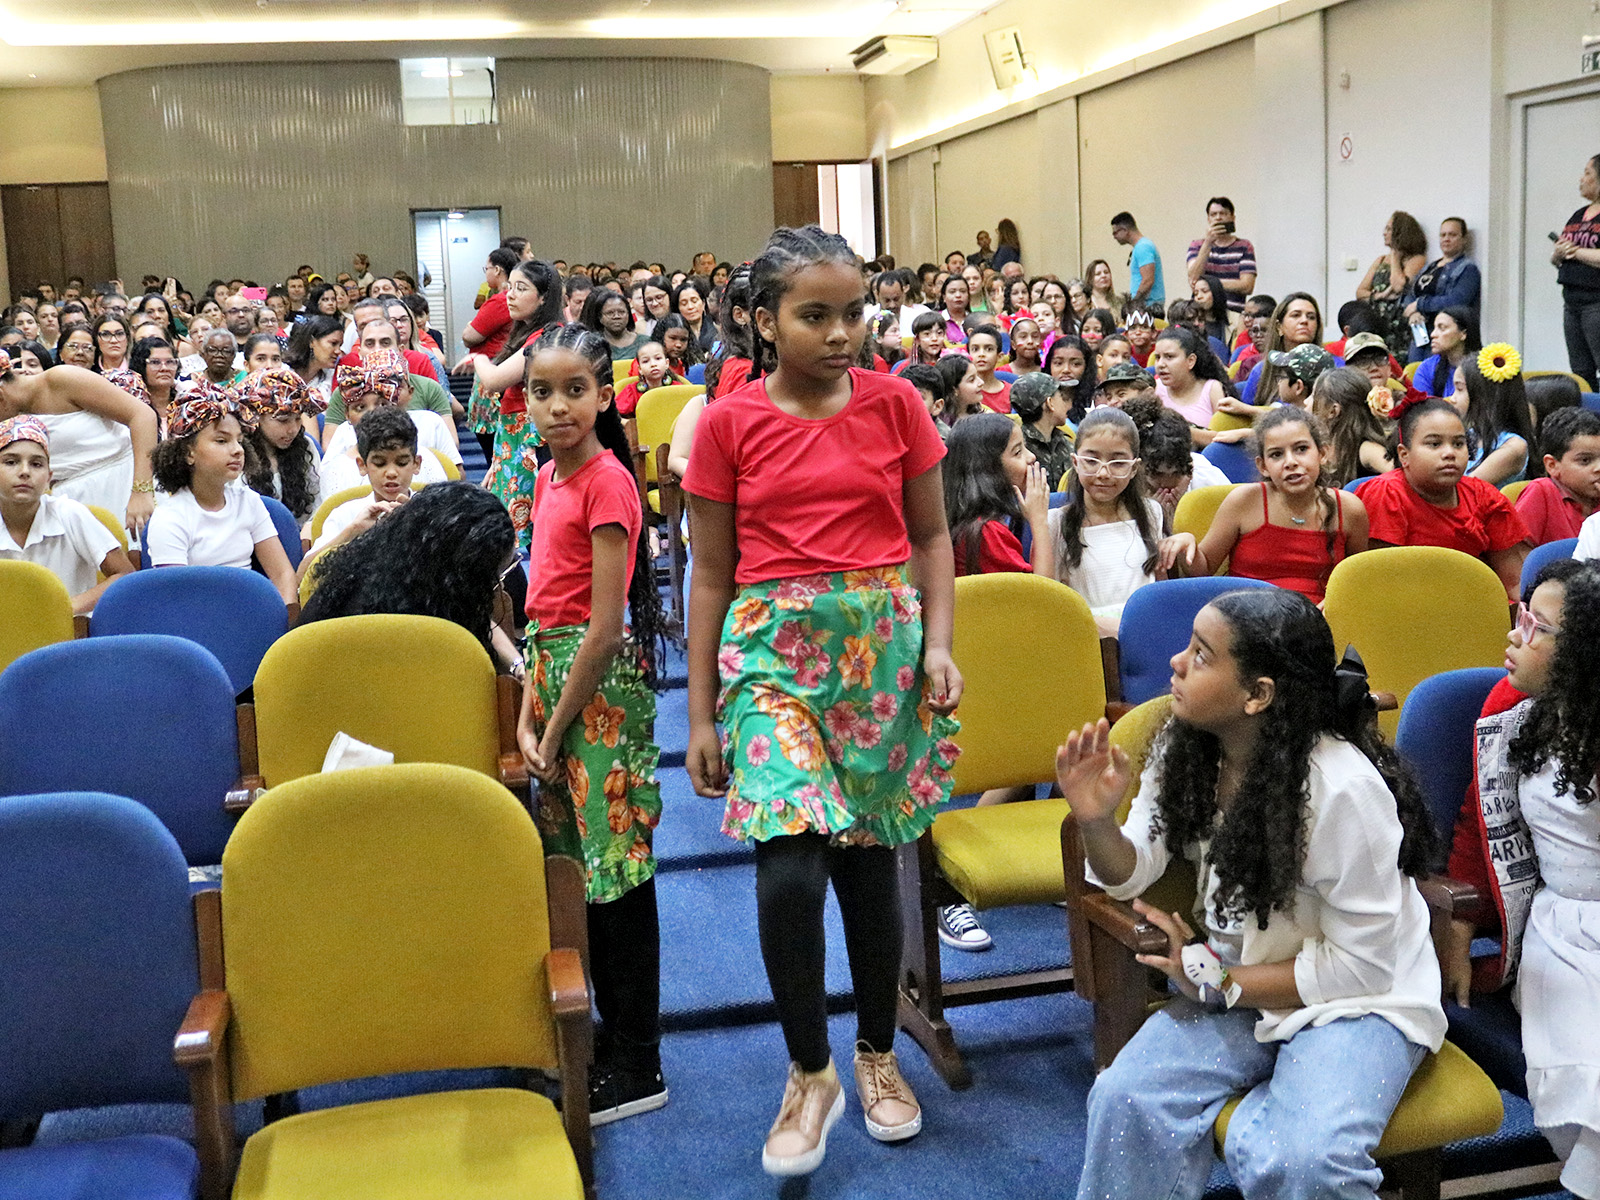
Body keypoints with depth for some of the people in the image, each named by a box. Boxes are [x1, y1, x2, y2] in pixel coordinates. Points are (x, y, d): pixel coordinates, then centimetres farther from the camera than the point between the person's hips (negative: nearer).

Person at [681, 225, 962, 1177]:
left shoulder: (894, 403, 3)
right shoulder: (729, 423, 0)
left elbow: (932, 536, 10)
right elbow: (712, 572, 4)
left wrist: (939, 643, -4)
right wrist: (702, 714, 3)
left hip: (881, 644, 2)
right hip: (772, 649, -1)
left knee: (869, 850, 9)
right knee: (790, 861, -14)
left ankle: (878, 1052, 31)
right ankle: (810, 1072, 8)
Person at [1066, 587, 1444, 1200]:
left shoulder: (1343, 789, -26)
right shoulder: (1187, 748, -6)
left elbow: (1362, 964, -19)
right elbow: (1131, 873, -1)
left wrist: (1220, 982, -18)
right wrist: (1096, 822, -23)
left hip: (1360, 998, -5)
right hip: (1235, 978, 5)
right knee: (1126, 1097, -19)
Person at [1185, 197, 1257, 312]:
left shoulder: (1244, 247, 10)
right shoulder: (1197, 245, 16)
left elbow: (1247, 287, 0)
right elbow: (1193, 280, -2)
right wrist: (1208, 242, -8)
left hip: (1233, 312, -1)